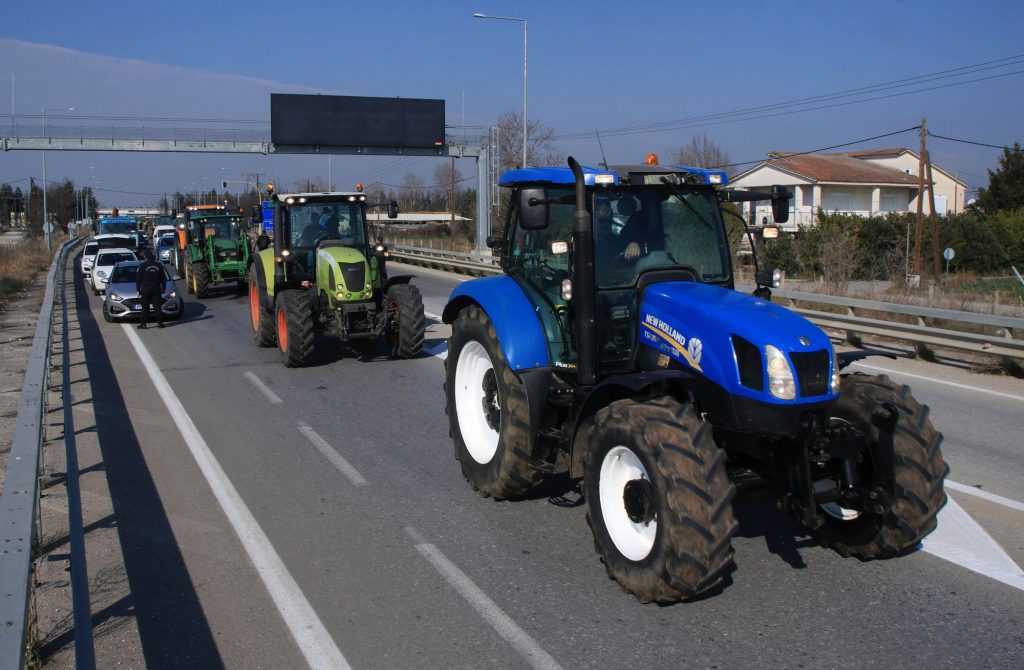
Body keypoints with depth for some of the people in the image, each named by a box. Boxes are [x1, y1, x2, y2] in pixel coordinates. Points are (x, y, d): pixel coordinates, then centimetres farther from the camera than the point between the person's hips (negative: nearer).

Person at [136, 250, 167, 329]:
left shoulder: (142, 265, -3)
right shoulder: (159, 265, 7)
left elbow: (138, 279, -2)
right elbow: (163, 278, 12)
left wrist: (138, 289, 3)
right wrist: (163, 288, 20)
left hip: (146, 289, -2)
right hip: (157, 289, 3)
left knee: (145, 307, 1)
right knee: (158, 306, 6)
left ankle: (143, 324, 2)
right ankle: (160, 322, 5)